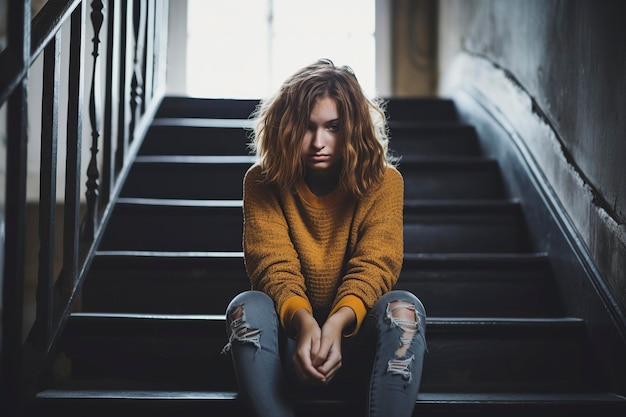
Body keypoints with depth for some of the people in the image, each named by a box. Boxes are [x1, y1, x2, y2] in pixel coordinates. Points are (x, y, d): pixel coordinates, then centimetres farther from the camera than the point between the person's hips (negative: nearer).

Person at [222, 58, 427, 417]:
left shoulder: (383, 182, -4)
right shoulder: (263, 183, -3)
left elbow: (373, 266, -15)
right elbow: (274, 266, -14)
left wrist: (337, 323, -36)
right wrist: (304, 323, -37)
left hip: (357, 339, 0)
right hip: (291, 335, 1)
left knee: (403, 308, -30)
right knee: (248, 307, -29)